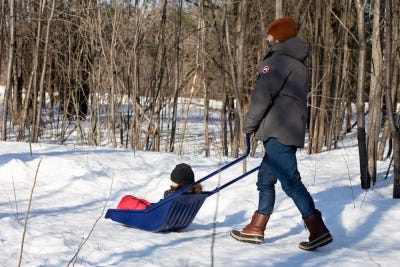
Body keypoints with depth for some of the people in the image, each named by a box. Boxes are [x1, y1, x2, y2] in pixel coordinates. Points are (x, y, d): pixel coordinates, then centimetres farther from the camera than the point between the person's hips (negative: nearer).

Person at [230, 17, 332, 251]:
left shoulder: (277, 61, -9)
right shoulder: (301, 66, 21)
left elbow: (262, 96, -17)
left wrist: (249, 125, -5)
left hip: (277, 134, -10)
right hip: (294, 132, 10)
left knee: (291, 182, -11)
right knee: (265, 180, 15)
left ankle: (319, 231, -13)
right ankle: (256, 229, 21)